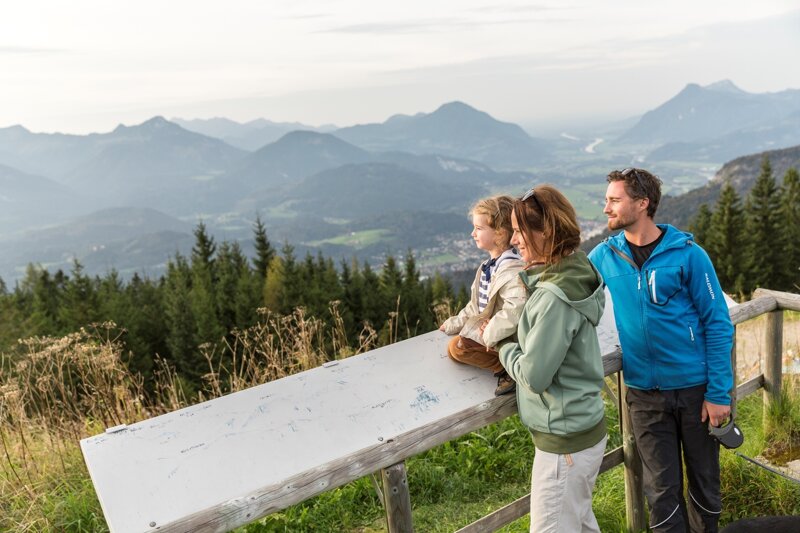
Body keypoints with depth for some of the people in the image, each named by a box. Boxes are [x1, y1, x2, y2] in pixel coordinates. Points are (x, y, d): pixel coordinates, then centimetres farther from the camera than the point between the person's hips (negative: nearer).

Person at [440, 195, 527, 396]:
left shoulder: (512, 270, -26)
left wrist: (490, 334, -31)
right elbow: (477, 304, 15)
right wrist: (455, 324, 15)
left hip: (504, 338, -10)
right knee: (453, 346, 16)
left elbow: (515, 309, -40)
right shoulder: (489, 266, 6)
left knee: (457, 347, -19)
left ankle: (507, 367, -10)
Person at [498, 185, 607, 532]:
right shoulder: (573, 272, 2)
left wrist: (505, 349, -5)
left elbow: (533, 375, -22)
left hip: (564, 440, -9)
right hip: (583, 427, 9)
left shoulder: (555, 296, -27)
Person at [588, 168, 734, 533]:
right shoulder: (603, 256, -2)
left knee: (704, 481, 16)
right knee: (661, 490, 9)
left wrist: (719, 393, -11)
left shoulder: (686, 254, -10)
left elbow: (718, 324, -8)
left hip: (696, 387, -1)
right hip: (644, 393, 2)